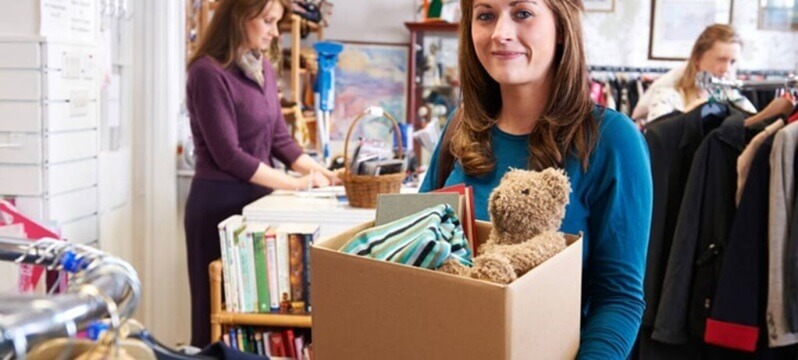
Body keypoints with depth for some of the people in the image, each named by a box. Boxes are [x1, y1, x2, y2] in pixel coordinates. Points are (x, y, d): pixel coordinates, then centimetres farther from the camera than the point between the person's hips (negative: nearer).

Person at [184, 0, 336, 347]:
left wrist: (323, 173, -4)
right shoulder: (209, 72, -16)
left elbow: (279, 139, 9)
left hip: (257, 198, 7)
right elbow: (228, 155, -19)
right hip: (220, 201, -7)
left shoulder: (263, 68, 8)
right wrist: (295, 183, -18)